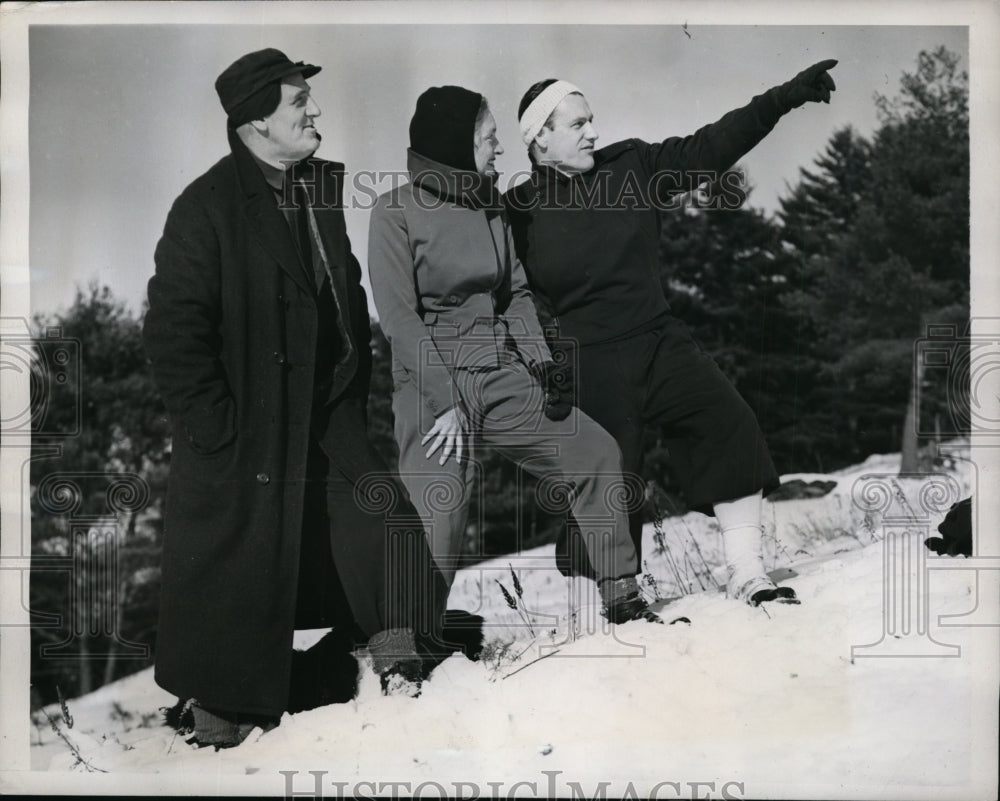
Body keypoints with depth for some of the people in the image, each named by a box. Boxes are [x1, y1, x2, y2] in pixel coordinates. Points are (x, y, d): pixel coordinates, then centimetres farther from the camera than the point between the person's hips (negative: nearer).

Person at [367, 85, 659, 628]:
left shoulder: (487, 204, 11)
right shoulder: (395, 212, -8)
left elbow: (516, 293, 14)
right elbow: (399, 317, -13)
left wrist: (543, 366, 0)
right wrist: (445, 402, -17)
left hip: (500, 374, 6)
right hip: (433, 384, -6)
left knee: (595, 452, -1)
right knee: (437, 522, -14)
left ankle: (623, 602, 8)